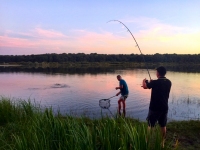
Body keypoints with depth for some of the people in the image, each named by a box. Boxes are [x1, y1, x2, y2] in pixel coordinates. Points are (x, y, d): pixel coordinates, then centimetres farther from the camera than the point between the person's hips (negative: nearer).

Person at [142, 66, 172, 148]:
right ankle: (162, 143, 28)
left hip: (154, 108, -5)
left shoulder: (155, 82, -17)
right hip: (164, 107, 5)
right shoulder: (169, 82, 0)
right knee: (163, 126, 17)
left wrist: (144, 81, 19)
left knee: (150, 125, 9)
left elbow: (145, 86, -2)